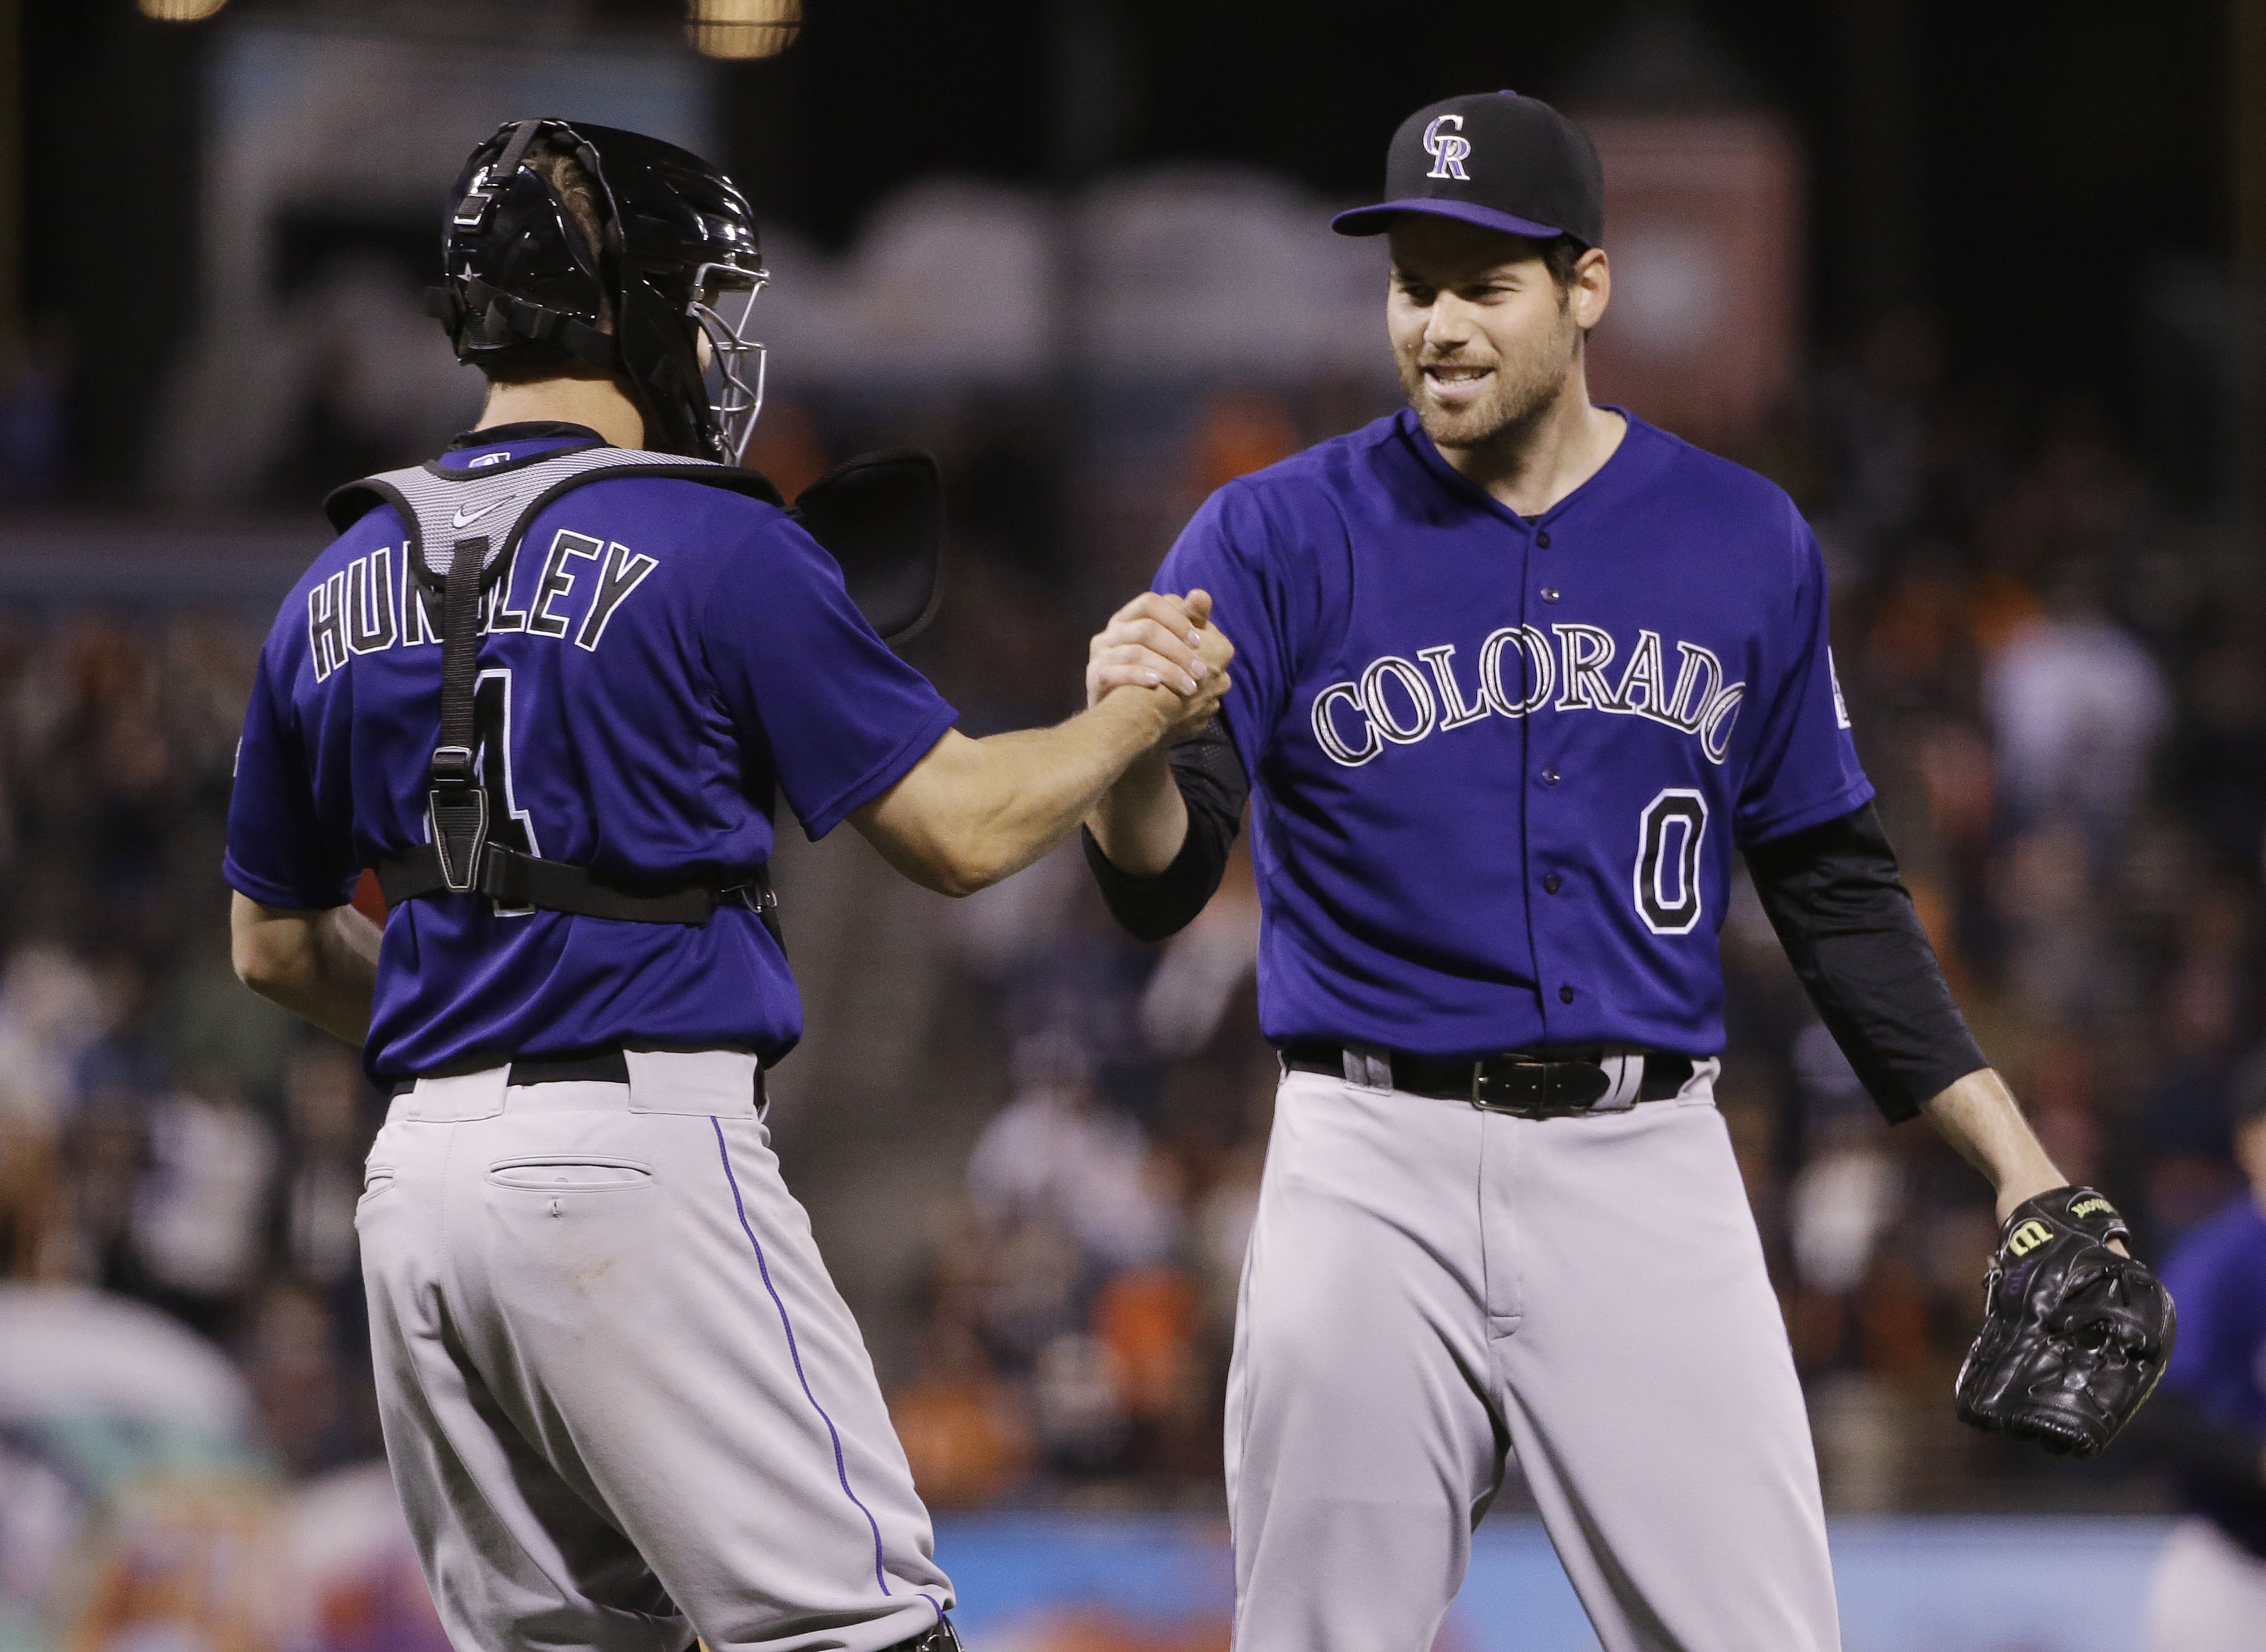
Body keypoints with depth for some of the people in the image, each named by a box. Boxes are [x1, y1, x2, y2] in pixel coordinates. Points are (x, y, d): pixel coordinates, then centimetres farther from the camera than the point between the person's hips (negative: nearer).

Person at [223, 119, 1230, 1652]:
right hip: (642, 1158, -7)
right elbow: (960, 828, -4)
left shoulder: (337, 589, 13)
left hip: (420, 1176, 7)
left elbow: (278, 947, 21)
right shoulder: (713, 549, -6)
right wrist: (1145, 710, 13)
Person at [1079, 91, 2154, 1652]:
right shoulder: (1278, 539, -1)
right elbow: (1157, 888, -11)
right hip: (1376, 1168, -1)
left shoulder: (1745, 542, 7)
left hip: (1649, 1169, 1)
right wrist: (1138, 752, -35)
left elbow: (1837, 885, 14)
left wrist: (2017, 1161, 8)